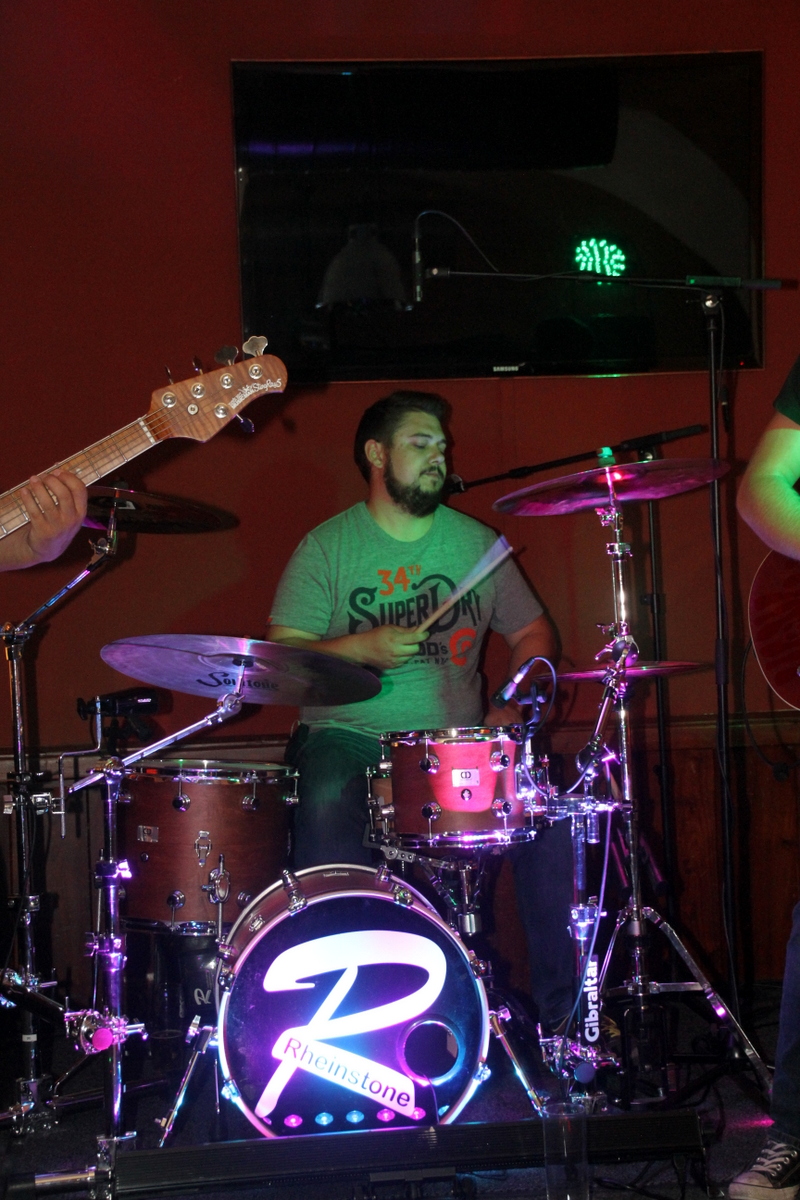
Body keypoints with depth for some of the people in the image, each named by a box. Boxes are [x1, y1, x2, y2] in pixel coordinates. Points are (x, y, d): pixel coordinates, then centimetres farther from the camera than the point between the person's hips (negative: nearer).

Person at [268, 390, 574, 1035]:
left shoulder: (476, 541, 11)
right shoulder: (327, 547, 2)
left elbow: (534, 631, 16)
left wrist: (512, 705, -2)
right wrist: (362, 648, -20)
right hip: (350, 735, -3)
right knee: (327, 804, -35)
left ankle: (560, 1007, -9)